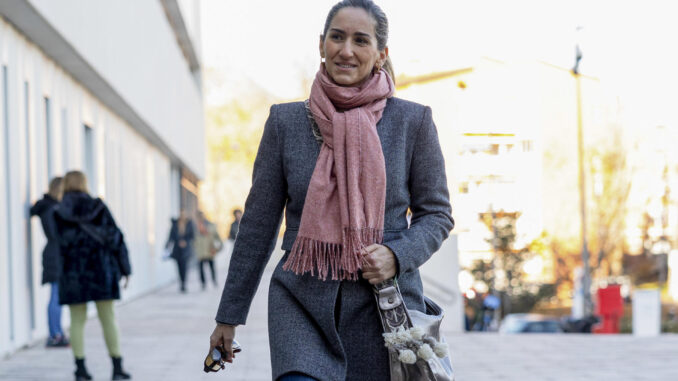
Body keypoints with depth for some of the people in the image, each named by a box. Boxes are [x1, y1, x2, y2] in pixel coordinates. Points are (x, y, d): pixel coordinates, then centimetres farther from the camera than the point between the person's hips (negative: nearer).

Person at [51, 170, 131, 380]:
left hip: (72, 272, 0)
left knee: (77, 320, 5)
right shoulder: (98, 207, 1)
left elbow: (62, 244, -7)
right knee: (108, 318, 5)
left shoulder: (58, 213, -1)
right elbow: (115, 237, 1)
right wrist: (124, 269, 5)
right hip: (101, 269, 0)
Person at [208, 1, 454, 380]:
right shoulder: (286, 121, 4)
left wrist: (397, 255, -12)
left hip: (383, 305, 0)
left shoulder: (413, 121, 2)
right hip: (301, 303, 0)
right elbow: (259, 222, 8)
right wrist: (229, 316, 9)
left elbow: (437, 214, 8)